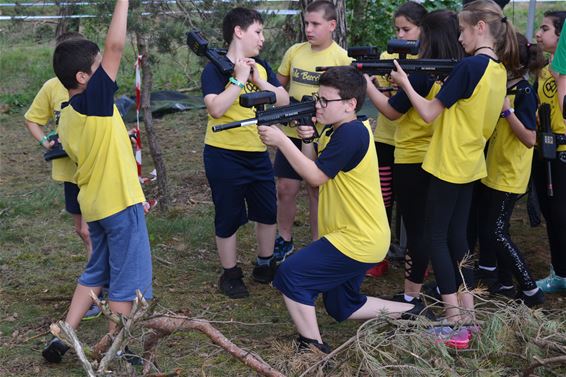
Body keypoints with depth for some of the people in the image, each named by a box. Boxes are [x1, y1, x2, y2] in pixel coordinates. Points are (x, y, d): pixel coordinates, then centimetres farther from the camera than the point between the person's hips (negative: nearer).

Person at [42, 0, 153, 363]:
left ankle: (63, 338, 22)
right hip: (120, 204, -8)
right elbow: (115, 45, -26)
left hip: (94, 204, 8)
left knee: (96, 273, 22)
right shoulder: (94, 99, -19)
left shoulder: (68, 116, 6)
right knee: (128, 280, 5)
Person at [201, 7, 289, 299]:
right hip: (224, 156, -6)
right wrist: (239, 79, -20)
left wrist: (258, 80, -11)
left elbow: (284, 101, 1)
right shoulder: (215, 70, -11)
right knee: (229, 217, 5)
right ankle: (230, 275, 20)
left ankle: (265, 265, 33)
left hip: (257, 154, 6)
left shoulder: (261, 67, 8)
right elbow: (216, 109, -25)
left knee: (268, 212, 14)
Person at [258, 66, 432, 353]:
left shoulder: (352, 133, -21)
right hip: (359, 234, 11)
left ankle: (313, 349, -4)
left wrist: (281, 141, -21)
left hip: (359, 240, -11)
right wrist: (307, 139, -8)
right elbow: (312, 169, 8)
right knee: (343, 308, 21)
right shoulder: (335, 131, 11)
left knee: (291, 275, -12)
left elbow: (316, 177, -23)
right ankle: (411, 312, 30)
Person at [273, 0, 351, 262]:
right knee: (286, 189, 9)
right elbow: (278, 85, 14)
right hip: (292, 132, 4)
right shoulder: (294, 51, 2)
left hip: (323, 137, -3)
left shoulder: (342, 58, -9)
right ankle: (284, 240, 28)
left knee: (317, 192, 7)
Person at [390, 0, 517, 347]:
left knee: (436, 236, 0)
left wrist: (404, 82, -5)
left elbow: (429, 113, -17)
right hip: (471, 165, 8)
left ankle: (455, 321, -3)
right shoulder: (499, 69, 7)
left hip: (448, 165, -8)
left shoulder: (469, 66, -20)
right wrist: (447, 84, 7)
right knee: (457, 235, 16)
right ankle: (467, 309, 21)